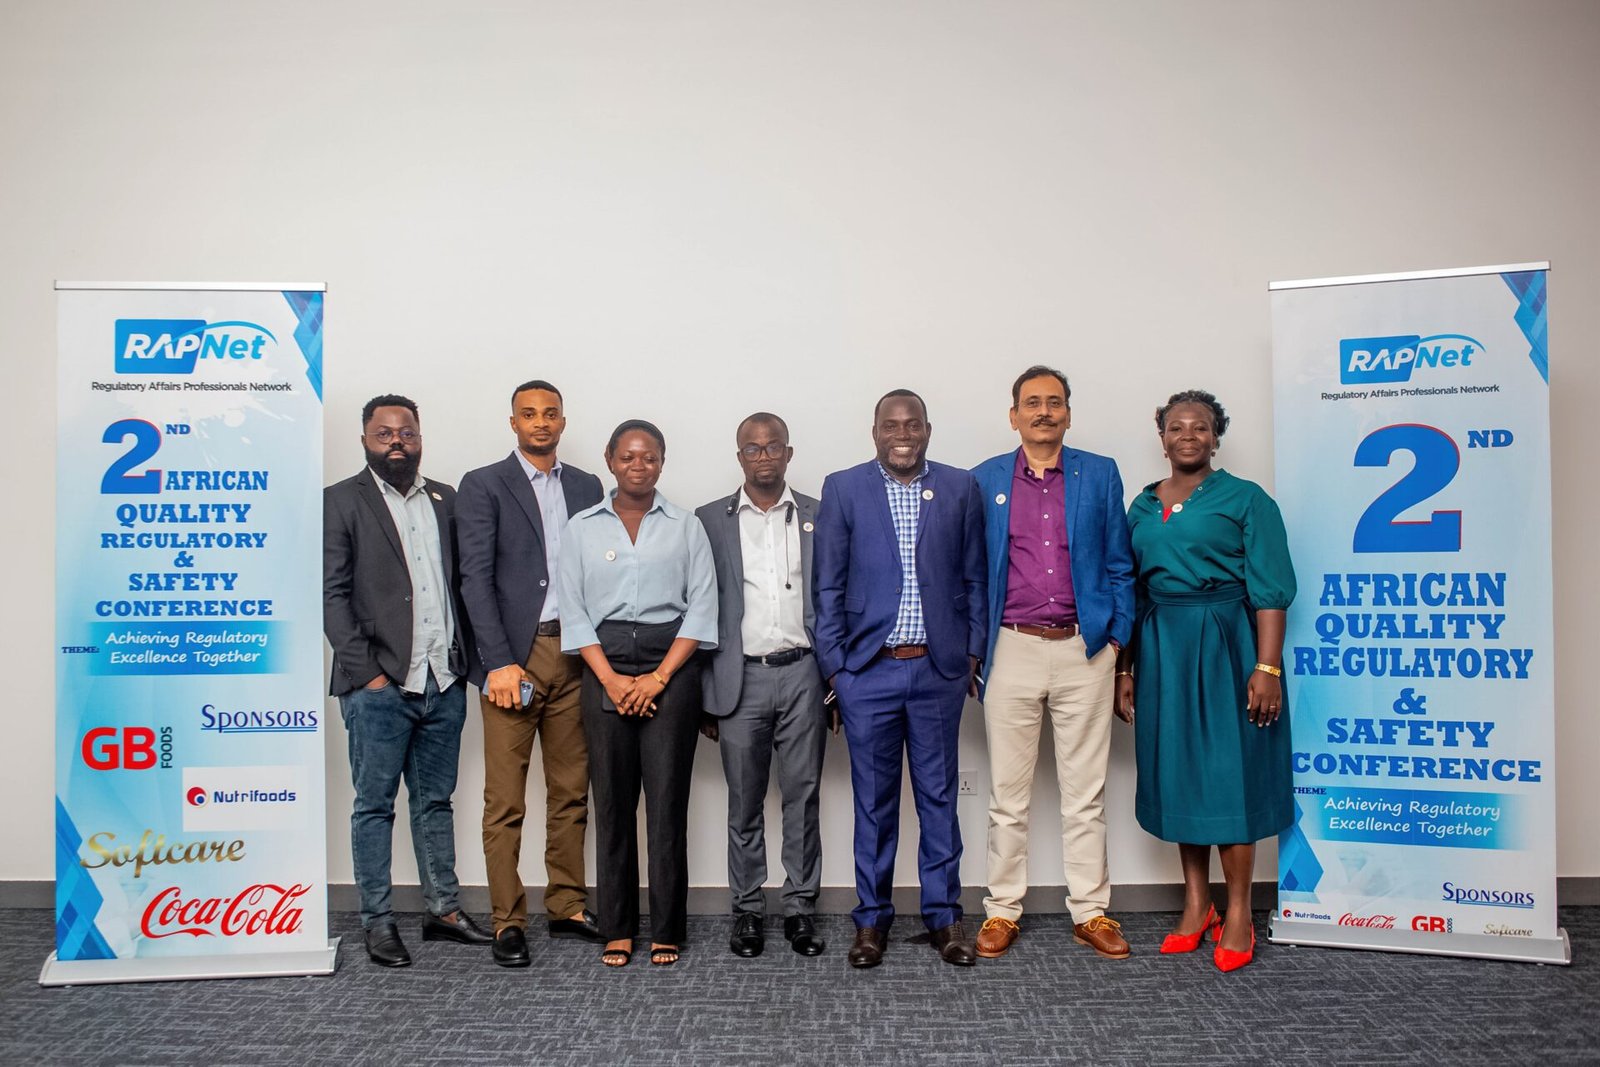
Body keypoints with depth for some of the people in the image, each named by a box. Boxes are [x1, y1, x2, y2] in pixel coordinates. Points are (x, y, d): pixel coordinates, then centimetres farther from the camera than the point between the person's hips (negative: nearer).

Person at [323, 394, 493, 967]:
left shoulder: (445, 500, 13)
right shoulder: (341, 501, 0)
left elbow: (461, 582, 13)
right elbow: (331, 594, -6)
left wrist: (465, 661, 4)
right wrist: (367, 672, -12)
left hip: (444, 683, 4)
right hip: (380, 685, -4)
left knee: (435, 801, 14)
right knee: (374, 805, 6)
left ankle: (444, 909, 23)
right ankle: (377, 921, 17)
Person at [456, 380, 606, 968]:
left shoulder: (587, 488, 13)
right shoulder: (483, 485, 1)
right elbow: (476, 578, -6)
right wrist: (499, 662, -14)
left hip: (575, 655, 4)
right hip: (513, 656, -4)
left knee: (570, 792, 11)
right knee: (505, 799, 0)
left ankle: (567, 907, 23)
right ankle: (508, 921, 11)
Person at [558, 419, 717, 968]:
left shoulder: (685, 526, 6)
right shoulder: (581, 528, 9)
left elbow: (702, 608, 0)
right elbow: (574, 612, 4)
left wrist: (658, 677, -9)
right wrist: (611, 679, -7)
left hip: (670, 667, -1)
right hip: (605, 669, 1)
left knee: (667, 800, -1)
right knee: (612, 800, 3)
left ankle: (665, 930, 10)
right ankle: (616, 928, 15)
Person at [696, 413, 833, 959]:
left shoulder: (819, 517, 7)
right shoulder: (711, 520, 5)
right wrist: (704, 694, 1)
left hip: (803, 673, 1)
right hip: (742, 676, 0)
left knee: (802, 796, 7)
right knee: (745, 802, 8)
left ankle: (801, 907, 19)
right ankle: (747, 908, 21)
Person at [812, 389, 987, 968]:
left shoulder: (960, 487, 6)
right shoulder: (842, 488, 2)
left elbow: (974, 578, 8)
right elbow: (828, 585, 2)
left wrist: (973, 653, 3)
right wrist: (833, 663, -2)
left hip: (940, 669, 1)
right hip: (869, 670, -1)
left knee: (939, 795, 10)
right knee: (874, 800, 9)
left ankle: (944, 915, 23)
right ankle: (872, 918, 22)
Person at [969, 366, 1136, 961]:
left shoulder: (1100, 475, 7)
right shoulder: (984, 481, 6)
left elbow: (1119, 565, 8)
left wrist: (1117, 638, 2)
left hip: (1084, 650, 0)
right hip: (1012, 651, 0)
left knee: (1086, 792, 7)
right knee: (1007, 793, 7)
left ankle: (1091, 913, 19)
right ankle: (1002, 912, 18)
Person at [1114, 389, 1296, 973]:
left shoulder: (1246, 499, -1)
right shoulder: (1142, 506, 12)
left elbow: (1270, 590, -7)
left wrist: (1268, 666, -15)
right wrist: (1125, 669, 10)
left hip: (1225, 644, -4)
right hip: (1160, 648, 5)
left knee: (1229, 770, -1)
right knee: (1176, 769, 9)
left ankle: (1238, 914, 11)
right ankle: (1196, 903, 21)